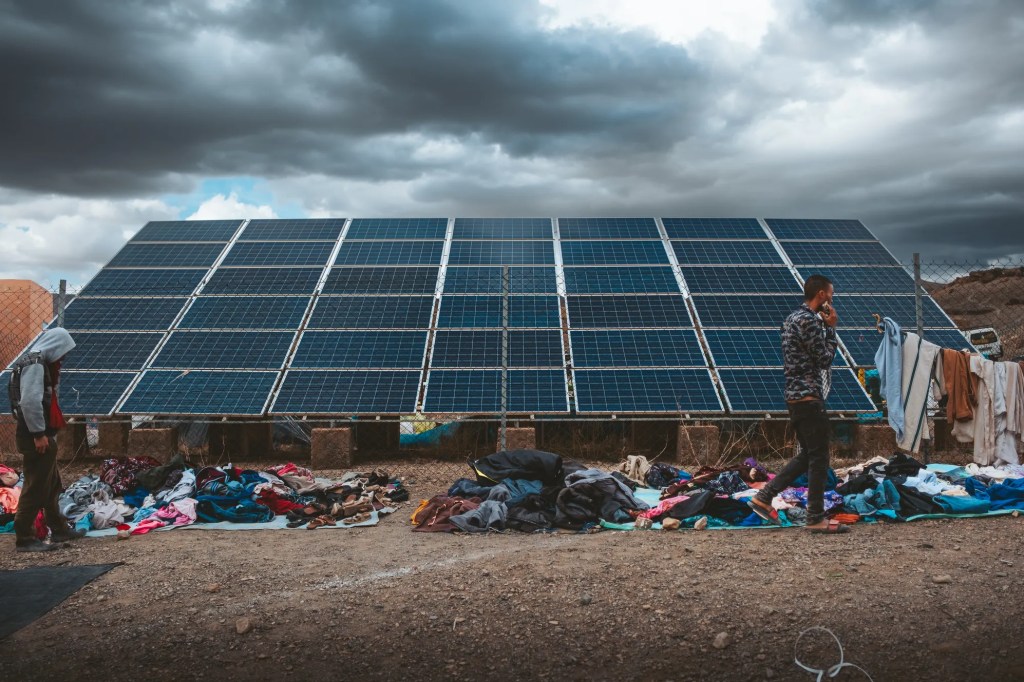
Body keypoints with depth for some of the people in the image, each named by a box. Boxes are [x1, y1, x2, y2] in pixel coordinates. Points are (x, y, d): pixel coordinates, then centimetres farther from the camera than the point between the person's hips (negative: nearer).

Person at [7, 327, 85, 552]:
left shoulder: (39, 363, 17)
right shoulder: (34, 365, -16)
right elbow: (30, 402, -24)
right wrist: (38, 434, -22)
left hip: (42, 435, 11)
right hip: (35, 437, -11)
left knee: (52, 485, 18)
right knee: (35, 488, -5)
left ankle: (60, 529, 28)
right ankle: (24, 539, 1)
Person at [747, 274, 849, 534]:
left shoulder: (793, 317, 16)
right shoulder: (809, 320, -16)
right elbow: (825, 359, -14)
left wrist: (825, 327, 11)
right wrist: (831, 328, -5)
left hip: (795, 396, 10)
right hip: (809, 398, -10)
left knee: (808, 454, 16)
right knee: (818, 458, -2)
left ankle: (764, 497, 15)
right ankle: (816, 518, 6)